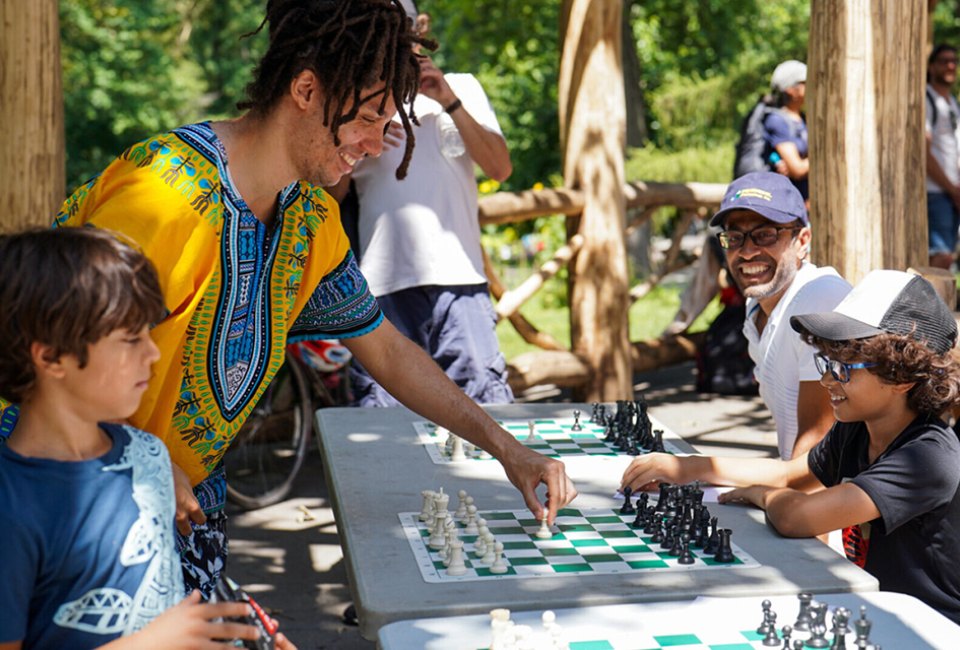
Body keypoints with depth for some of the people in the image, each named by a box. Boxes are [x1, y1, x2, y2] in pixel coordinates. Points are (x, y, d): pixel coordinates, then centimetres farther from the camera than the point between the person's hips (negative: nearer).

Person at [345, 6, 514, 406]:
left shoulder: (461, 88, 16)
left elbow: (500, 168, 2)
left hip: (458, 278, 0)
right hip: (382, 285, 1)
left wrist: (449, 101, -5)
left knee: (486, 404, -8)